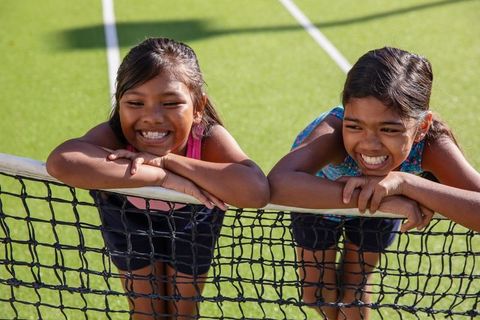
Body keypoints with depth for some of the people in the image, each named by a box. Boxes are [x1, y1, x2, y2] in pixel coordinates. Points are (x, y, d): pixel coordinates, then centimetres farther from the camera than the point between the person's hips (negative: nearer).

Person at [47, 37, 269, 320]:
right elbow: (61, 162, -60)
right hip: (130, 218, 0)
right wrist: (162, 176, -59)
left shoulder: (210, 139, -36)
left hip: (192, 221, 0)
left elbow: (257, 192, -55)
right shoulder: (114, 136, -37)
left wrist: (167, 160, -53)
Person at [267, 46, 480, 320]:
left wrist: (404, 181, -61)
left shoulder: (431, 143, -40)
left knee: (353, 288, 15)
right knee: (316, 293, 14)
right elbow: (278, 184, -65)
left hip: (378, 210, 1)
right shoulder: (333, 131, -46)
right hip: (319, 199, -1)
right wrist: (382, 201, -66)